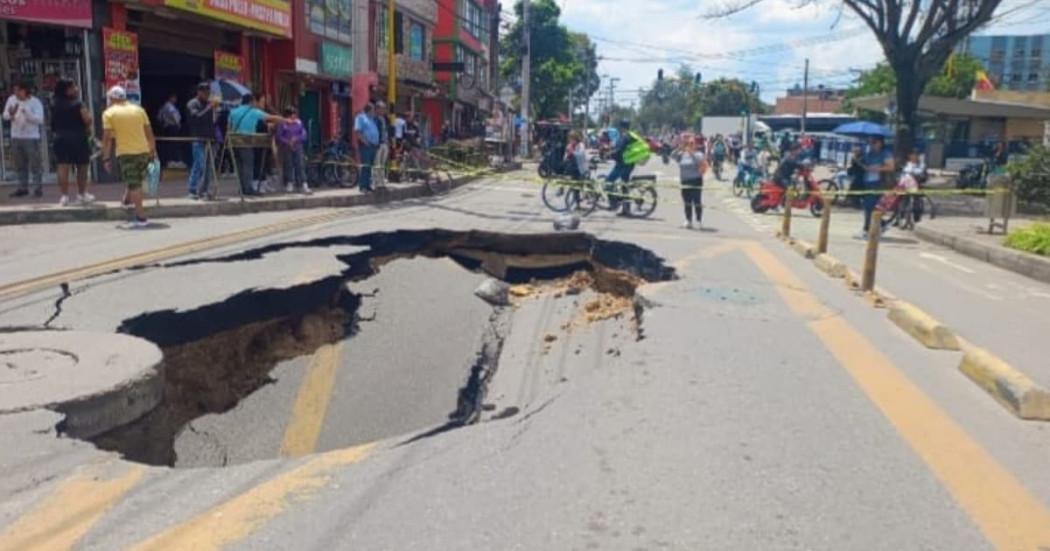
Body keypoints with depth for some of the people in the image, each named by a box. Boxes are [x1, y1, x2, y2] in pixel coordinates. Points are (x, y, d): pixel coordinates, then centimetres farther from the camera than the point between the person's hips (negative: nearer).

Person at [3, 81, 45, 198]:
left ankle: (38, 189, 3)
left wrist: (26, 112, -28)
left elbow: (40, 120, -18)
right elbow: (5, 116, 7)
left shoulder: (35, 102, -9)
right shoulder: (11, 99, 3)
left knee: (35, 165, -2)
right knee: (20, 165, 12)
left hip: (31, 137, -5)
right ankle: (22, 188, 20)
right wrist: (10, 114, -15)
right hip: (16, 137, 5)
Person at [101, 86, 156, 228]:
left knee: (134, 185, 0)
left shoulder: (109, 113, 1)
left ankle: (141, 217, -1)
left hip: (125, 153, -3)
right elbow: (149, 133, 9)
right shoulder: (138, 109, 11)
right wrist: (153, 151, 15)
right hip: (143, 151, 3)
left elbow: (107, 138, -4)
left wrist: (106, 158, 1)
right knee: (135, 181, 23)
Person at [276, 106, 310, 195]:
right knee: (287, 166, 1)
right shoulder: (281, 123, -3)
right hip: (286, 148, -2)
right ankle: (289, 184, 11)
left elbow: (304, 134, 4)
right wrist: (288, 142, -17)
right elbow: (279, 136, -7)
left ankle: (303, 185, -5)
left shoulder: (299, 123, 7)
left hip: (297, 147, 2)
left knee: (299, 166, -3)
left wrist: (296, 139, -13)